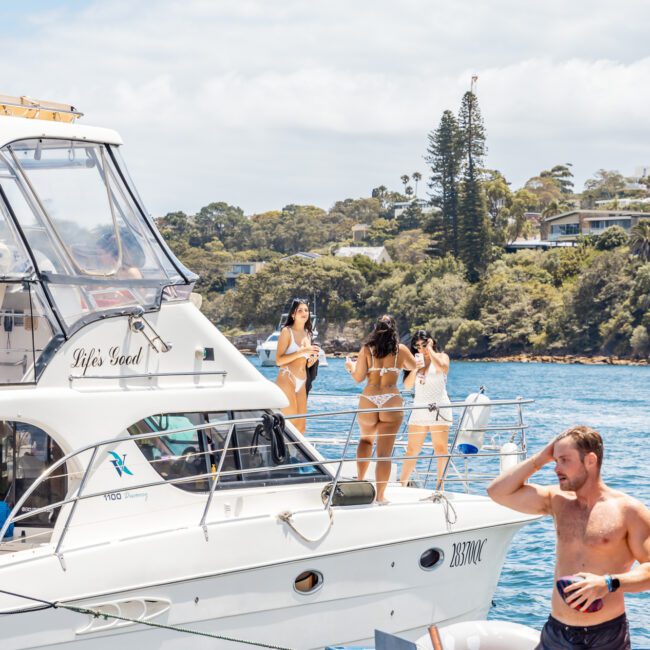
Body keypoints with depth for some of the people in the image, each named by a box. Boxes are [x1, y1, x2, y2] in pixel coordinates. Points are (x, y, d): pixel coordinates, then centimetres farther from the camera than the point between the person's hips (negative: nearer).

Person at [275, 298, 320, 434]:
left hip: (301, 383, 7)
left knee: (301, 426, 5)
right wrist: (301, 352, -19)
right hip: (287, 380, -7)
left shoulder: (307, 334, 18)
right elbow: (279, 360, -13)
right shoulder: (287, 331, -3)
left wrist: (312, 359, 4)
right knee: (291, 424, -12)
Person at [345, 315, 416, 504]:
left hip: (368, 401, 1)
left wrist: (351, 366, 21)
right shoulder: (401, 350, 2)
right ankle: (380, 495, -2)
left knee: (366, 440, 29)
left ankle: (360, 480, 22)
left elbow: (358, 377, 0)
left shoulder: (366, 349, 0)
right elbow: (413, 366, 21)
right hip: (392, 402, -1)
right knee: (384, 451, 0)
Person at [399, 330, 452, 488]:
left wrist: (430, 349, -9)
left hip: (438, 408, -4)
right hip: (419, 409, 4)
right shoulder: (416, 360, 15)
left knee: (441, 449, -9)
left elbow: (442, 367, -21)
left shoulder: (441, 357, 4)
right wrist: (414, 369, -9)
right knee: (412, 450, 3)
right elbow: (407, 385, 8)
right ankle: (401, 484, 6)